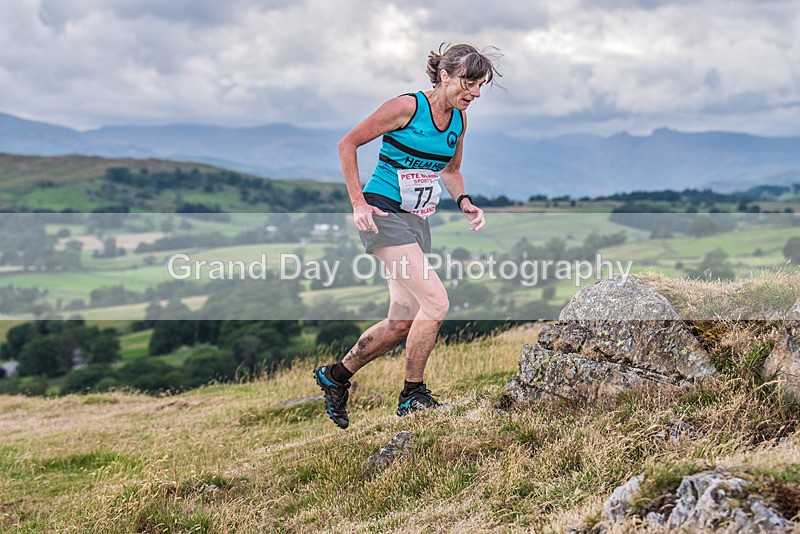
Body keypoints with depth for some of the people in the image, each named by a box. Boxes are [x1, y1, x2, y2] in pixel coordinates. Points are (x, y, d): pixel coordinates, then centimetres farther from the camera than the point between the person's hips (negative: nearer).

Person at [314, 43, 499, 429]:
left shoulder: (459, 119, 8)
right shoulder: (407, 107, -14)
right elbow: (347, 144, -8)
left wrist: (465, 203, 4)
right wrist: (358, 203, -14)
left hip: (417, 222, 8)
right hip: (384, 214, -8)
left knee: (402, 322, 6)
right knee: (436, 302, -18)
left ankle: (335, 376, 25)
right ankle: (412, 395, -3)